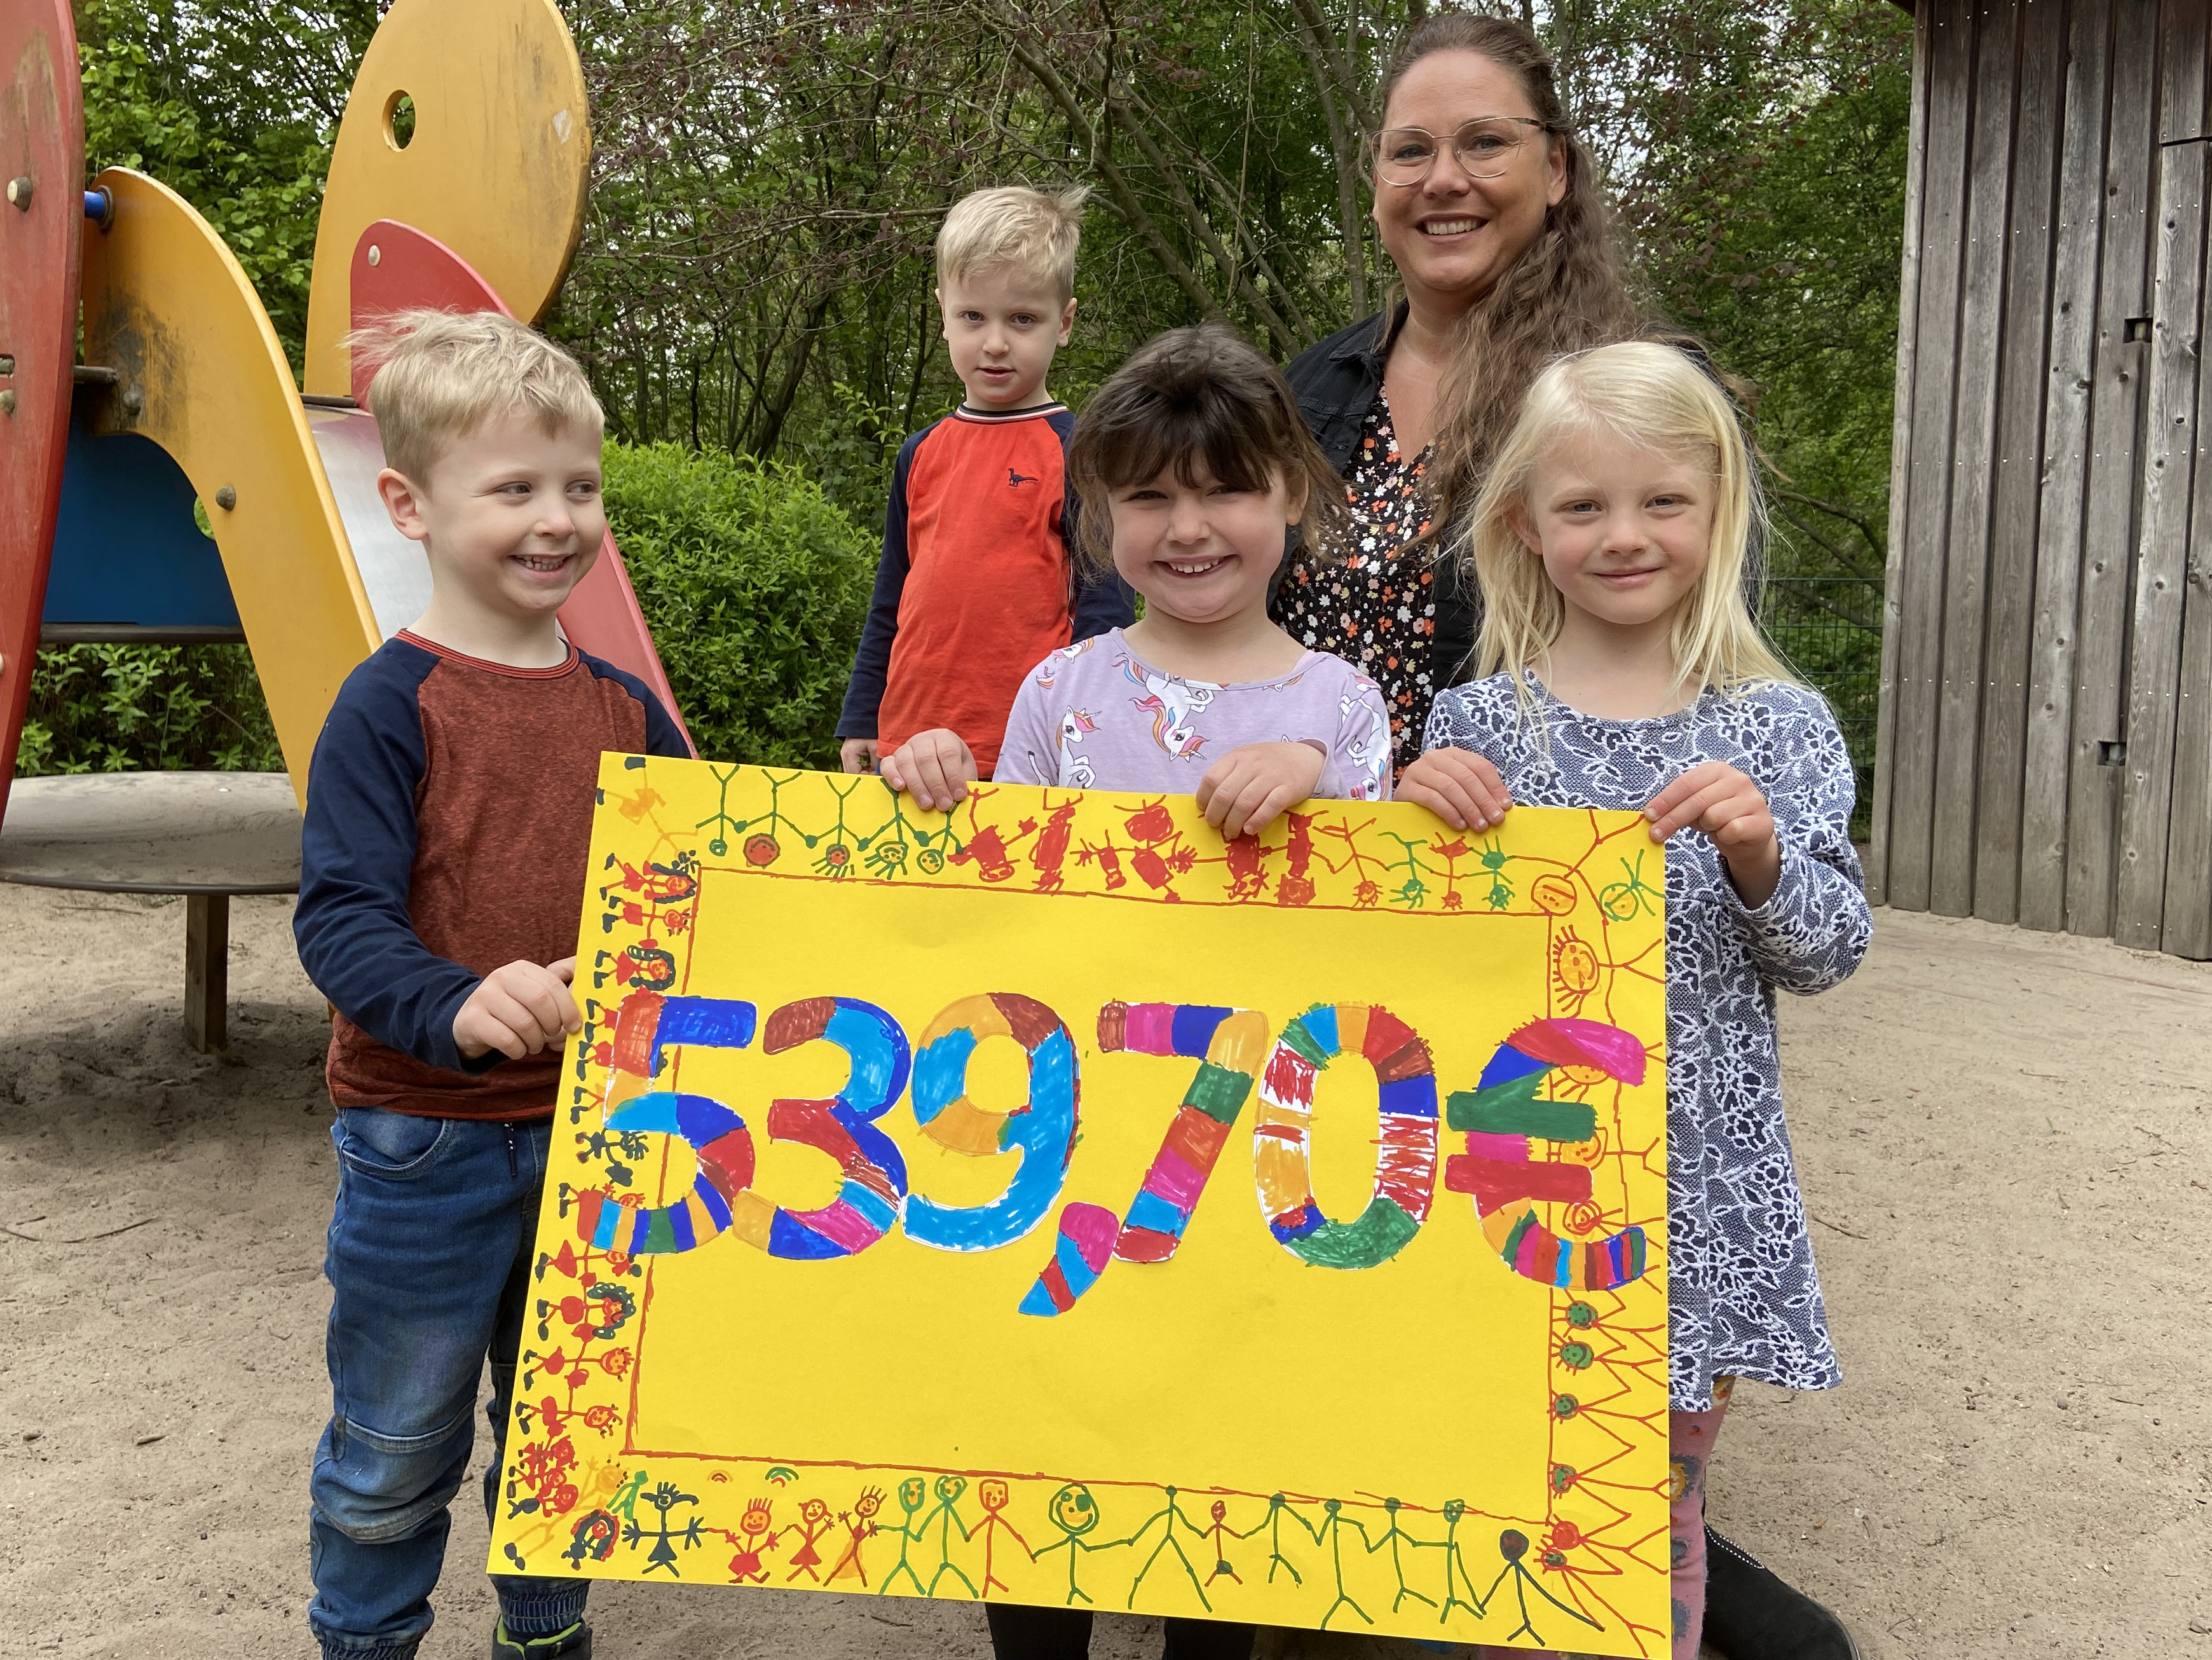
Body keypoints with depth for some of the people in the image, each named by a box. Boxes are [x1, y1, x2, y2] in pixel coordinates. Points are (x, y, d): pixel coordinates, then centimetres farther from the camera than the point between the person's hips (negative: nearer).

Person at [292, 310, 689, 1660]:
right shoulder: (391, 706, -12)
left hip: (593, 1129, 5)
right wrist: (459, 1007, -37)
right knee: (396, 1452, 12)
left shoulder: (625, 710, 4)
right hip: (428, 1139, -5)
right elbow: (340, 919, -19)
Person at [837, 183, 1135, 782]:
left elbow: (1104, 609, -6)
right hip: (907, 743, 5)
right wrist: (860, 721, 17)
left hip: (1033, 753, -5)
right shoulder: (921, 454, 11)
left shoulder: (1080, 452, -4)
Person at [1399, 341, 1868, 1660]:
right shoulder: (1476, 725, -1)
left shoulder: (1781, 728, 0)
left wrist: (1761, 859, -19)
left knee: (1662, 1505, 15)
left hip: (1698, 1177, 1)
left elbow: (1827, 956, 0)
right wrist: (1413, 817, -15)